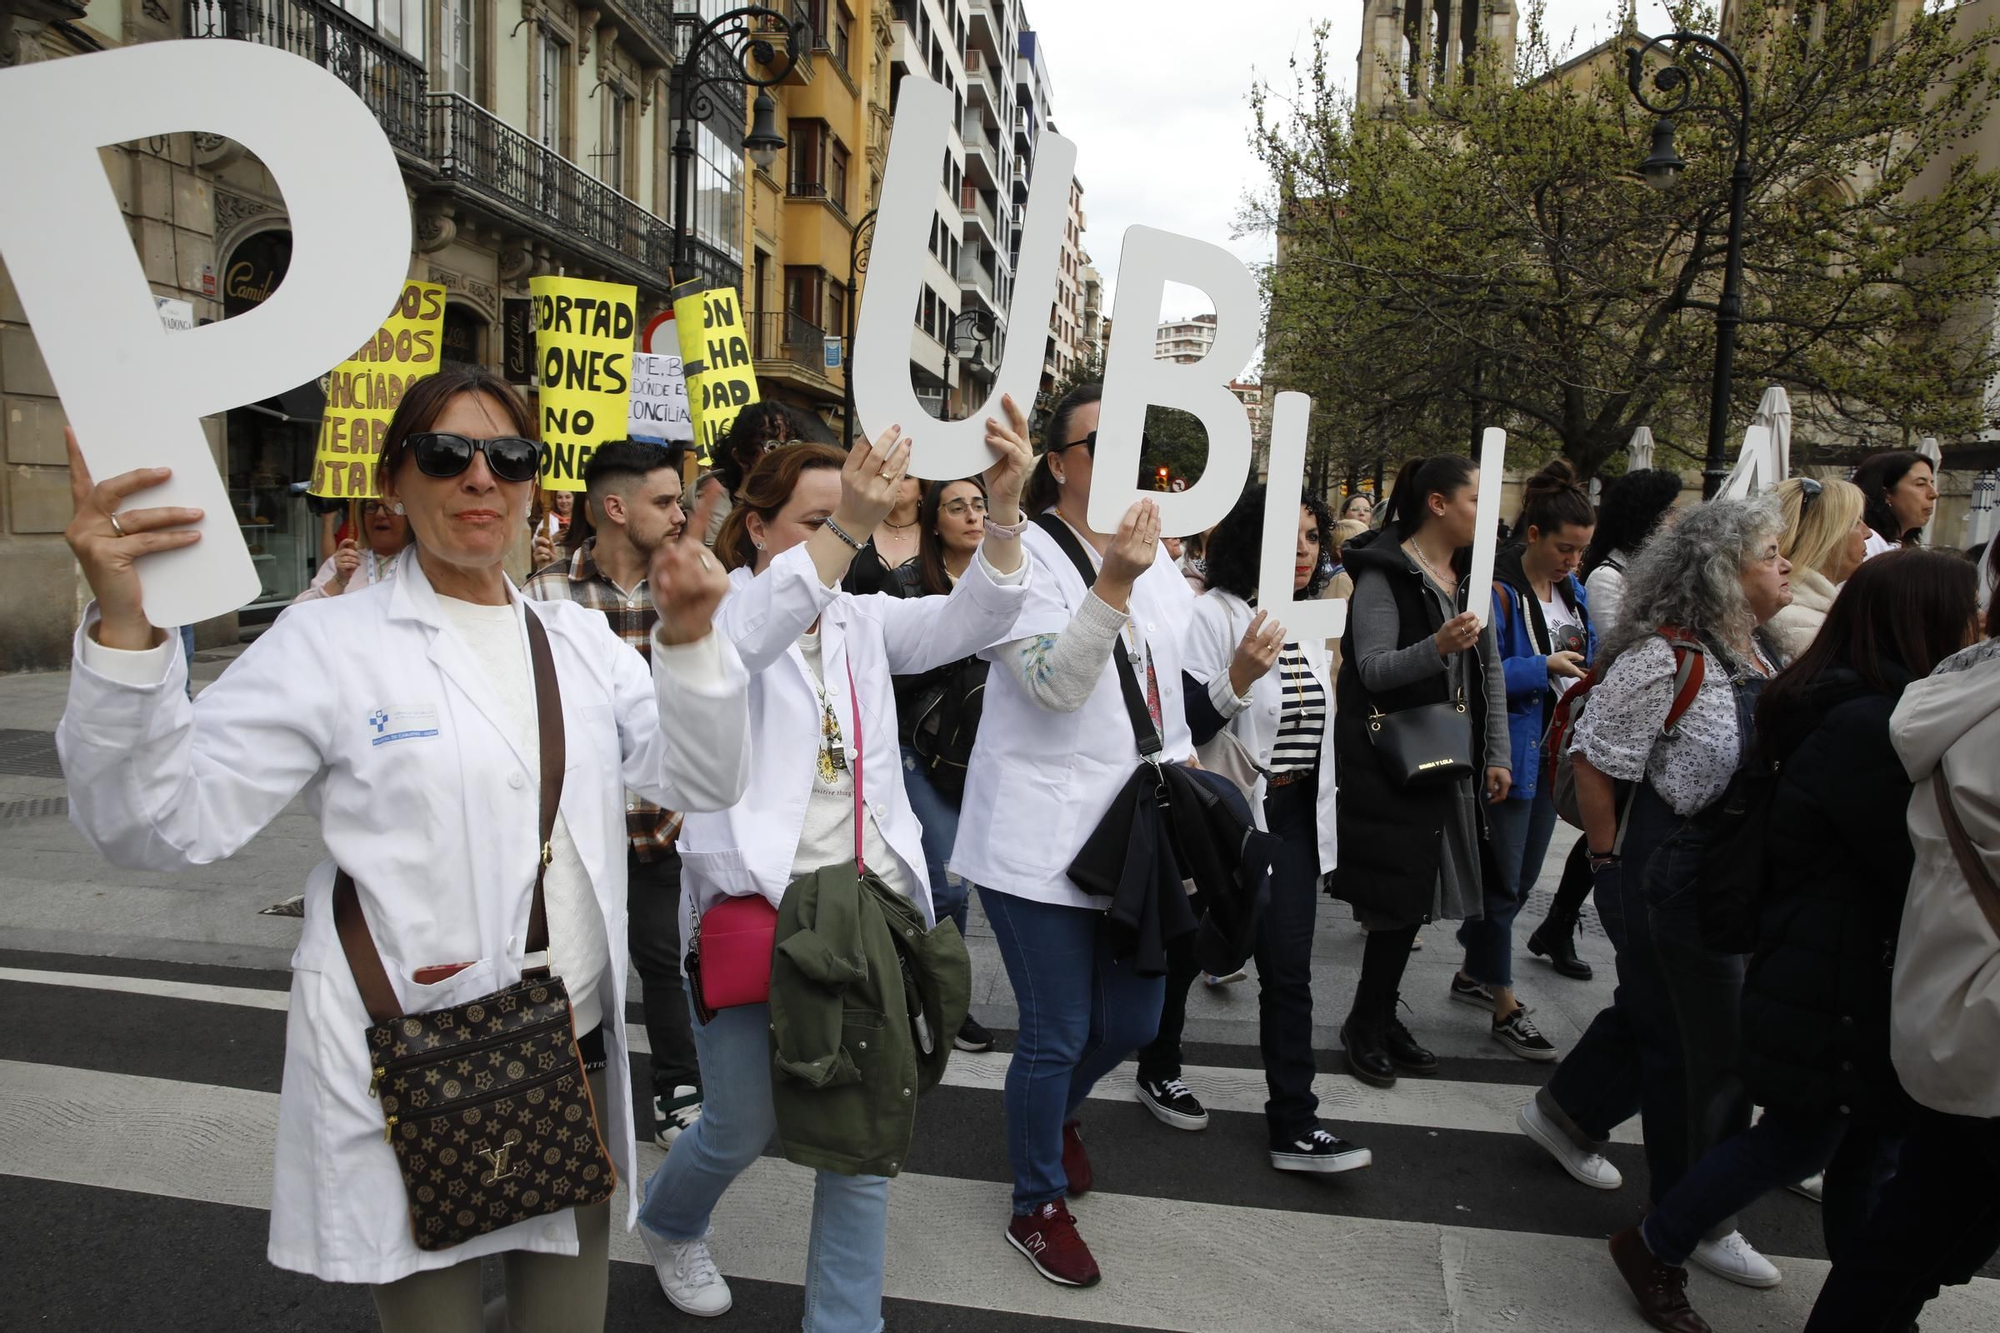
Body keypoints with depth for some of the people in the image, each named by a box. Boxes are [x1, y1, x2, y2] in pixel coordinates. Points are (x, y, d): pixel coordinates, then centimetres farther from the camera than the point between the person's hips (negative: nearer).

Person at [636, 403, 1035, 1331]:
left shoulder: (861, 620, 10)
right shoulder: (720, 606, -3)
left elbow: (966, 622, -7)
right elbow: (740, 642, -28)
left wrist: (1004, 508, -24)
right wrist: (843, 532, -41)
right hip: (754, 901, -4)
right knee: (744, 1125, 9)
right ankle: (668, 1224, 43)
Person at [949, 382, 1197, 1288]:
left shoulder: (1153, 550, 11)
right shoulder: (1024, 552, -10)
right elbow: (1052, 683, -22)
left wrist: (1180, 768, 17)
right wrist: (1114, 583, -31)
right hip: (1043, 833, -6)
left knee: (1133, 1023, 15)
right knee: (1056, 1033, 3)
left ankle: (1058, 1112, 48)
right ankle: (1037, 1208, 28)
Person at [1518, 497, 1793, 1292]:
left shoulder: (1761, 653, 6)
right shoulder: (1663, 658, -22)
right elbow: (1595, 765, -20)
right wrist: (1611, 868, -13)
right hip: (1670, 875, -9)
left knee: (1657, 1010, 22)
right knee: (1703, 1046, 5)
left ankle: (1565, 1115, 45)